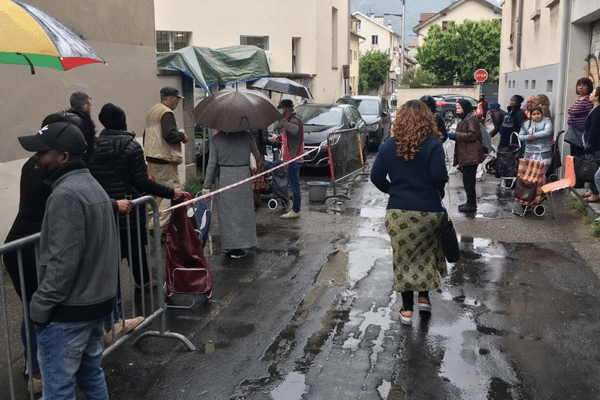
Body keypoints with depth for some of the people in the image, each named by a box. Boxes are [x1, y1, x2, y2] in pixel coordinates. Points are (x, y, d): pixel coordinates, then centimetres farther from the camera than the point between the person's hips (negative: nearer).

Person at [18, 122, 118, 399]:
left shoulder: (65, 195, -20)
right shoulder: (93, 186, 11)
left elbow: (62, 261, -23)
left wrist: (41, 306, -14)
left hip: (68, 313, -9)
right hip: (100, 301, 9)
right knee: (91, 373, 21)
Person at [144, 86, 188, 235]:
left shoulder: (152, 111, 19)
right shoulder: (166, 113, -14)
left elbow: (146, 134, 25)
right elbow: (169, 134, -24)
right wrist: (182, 136, -7)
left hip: (151, 158, 11)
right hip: (164, 161, -11)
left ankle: (161, 225, 25)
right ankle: (158, 226, -15)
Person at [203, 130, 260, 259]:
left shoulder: (216, 138, -3)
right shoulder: (247, 136, -2)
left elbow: (211, 163, -3)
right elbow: (257, 156, 8)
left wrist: (207, 185, 2)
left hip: (224, 178, 0)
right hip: (243, 176, 0)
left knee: (226, 213, 9)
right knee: (242, 211, 10)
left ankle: (228, 246, 15)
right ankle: (237, 248, 12)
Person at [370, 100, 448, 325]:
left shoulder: (389, 146, 1)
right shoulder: (433, 144, -9)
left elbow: (376, 177, 2)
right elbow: (439, 177, -16)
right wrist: (439, 192, 4)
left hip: (398, 211, 2)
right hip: (428, 210, -2)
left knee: (403, 257, 10)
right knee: (426, 254, 21)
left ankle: (407, 309, 17)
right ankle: (424, 297, 28)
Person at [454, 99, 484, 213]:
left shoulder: (471, 119, -12)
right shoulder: (464, 119, 20)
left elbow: (471, 135, -20)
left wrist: (456, 135, -16)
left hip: (471, 155, -11)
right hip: (466, 155, 11)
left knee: (469, 180, -7)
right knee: (468, 179, 15)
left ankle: (471, 204, -1)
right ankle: (470, 202, 23)